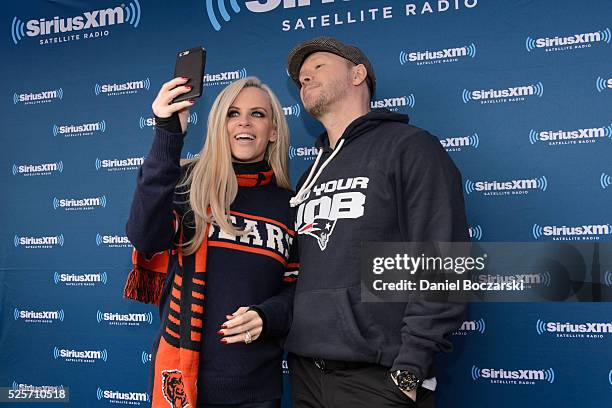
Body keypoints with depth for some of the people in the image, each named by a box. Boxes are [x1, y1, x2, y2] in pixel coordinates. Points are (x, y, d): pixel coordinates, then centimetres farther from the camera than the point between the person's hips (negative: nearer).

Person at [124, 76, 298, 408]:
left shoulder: (290, 204, 4)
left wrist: (266, 317, -13)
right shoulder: (188, 182, -1)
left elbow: (297, 287, 9)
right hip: (181, 372, -1)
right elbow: (144, 239, -20)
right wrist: (168, 134, -25)